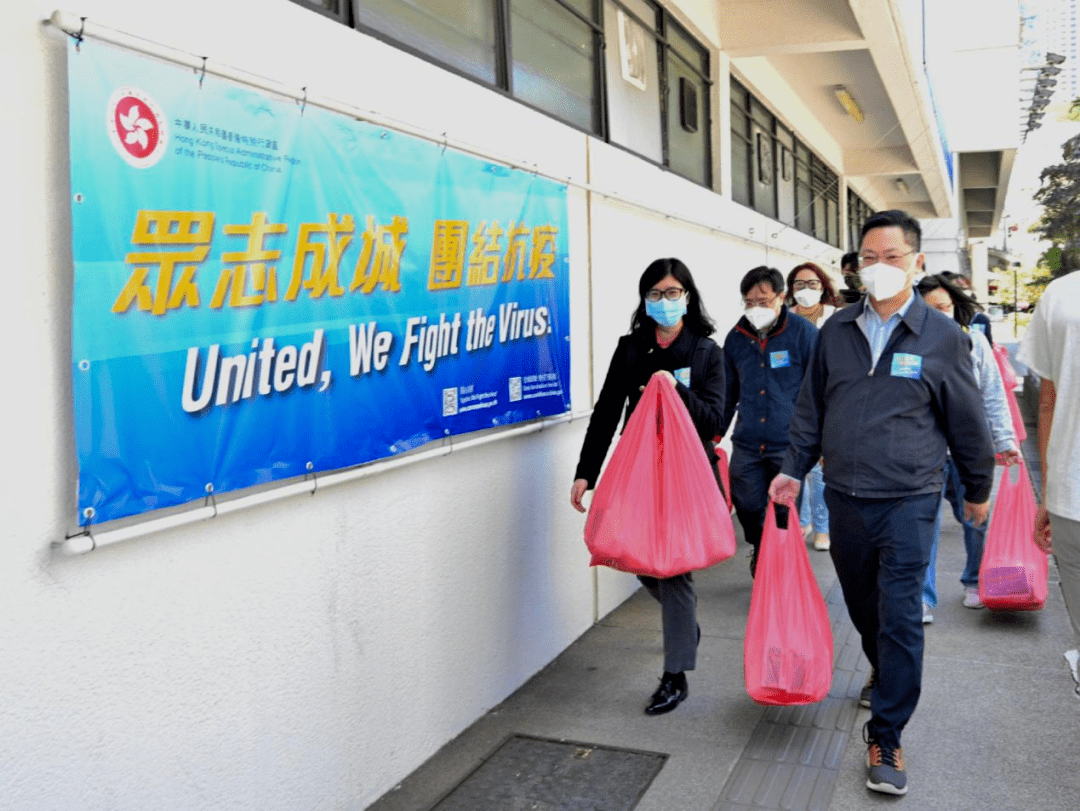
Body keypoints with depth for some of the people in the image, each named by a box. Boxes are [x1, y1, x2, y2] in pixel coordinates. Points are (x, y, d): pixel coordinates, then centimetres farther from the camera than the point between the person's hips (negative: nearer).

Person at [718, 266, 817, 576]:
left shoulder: (803, 332, -5)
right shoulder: (736, 336, 7)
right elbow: (727, 391, 19)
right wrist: (716, 434, 18)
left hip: (789, 443, -3)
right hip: (747, 442, 4)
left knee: (785, 511, 5)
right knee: (747, 505, 8)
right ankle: (759, 550, 38)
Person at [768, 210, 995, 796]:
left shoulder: (943, 337, -5)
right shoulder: (836, 331, 4)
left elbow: (967, 421, 4)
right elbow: (811, 407, 11)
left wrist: (978, 490, 12)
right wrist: (794, 469, 5)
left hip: (908, 501, -3)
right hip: (844, 497, 4)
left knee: (900, 616, -4)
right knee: (862, 604, 18)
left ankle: (885, 738, 8)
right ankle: (883, 673, 47)